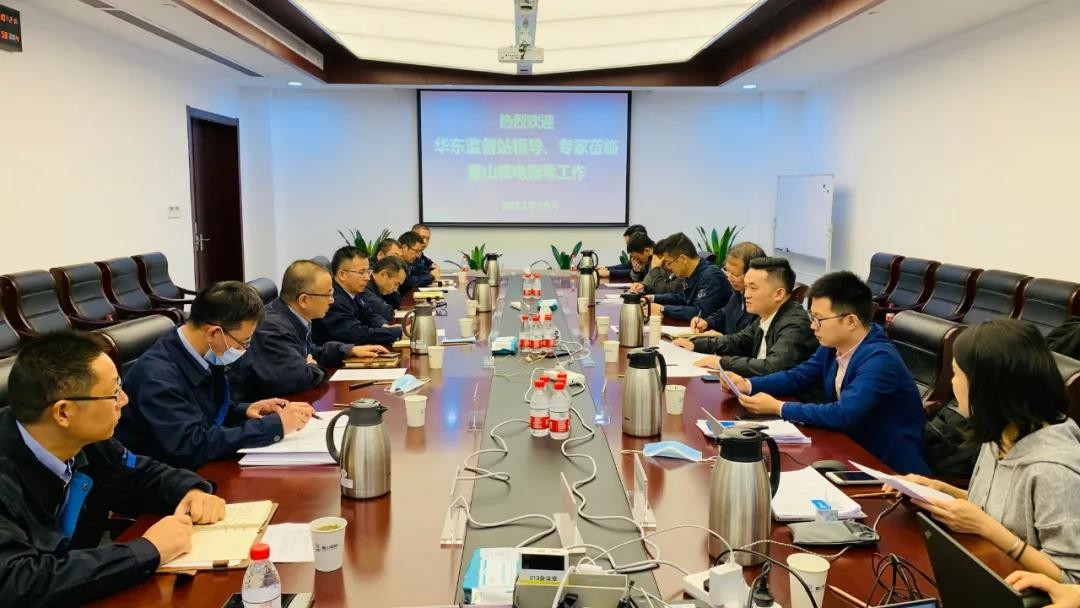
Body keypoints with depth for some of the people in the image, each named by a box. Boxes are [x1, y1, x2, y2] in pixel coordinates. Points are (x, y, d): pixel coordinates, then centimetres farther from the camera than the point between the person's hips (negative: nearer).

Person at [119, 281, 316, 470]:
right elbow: (193, 445, -30)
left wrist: (244, 410, -4)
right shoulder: (157, 376, -25)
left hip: (201, 469, 7)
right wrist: (275, 425, -26)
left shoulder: (204, 357, -2)